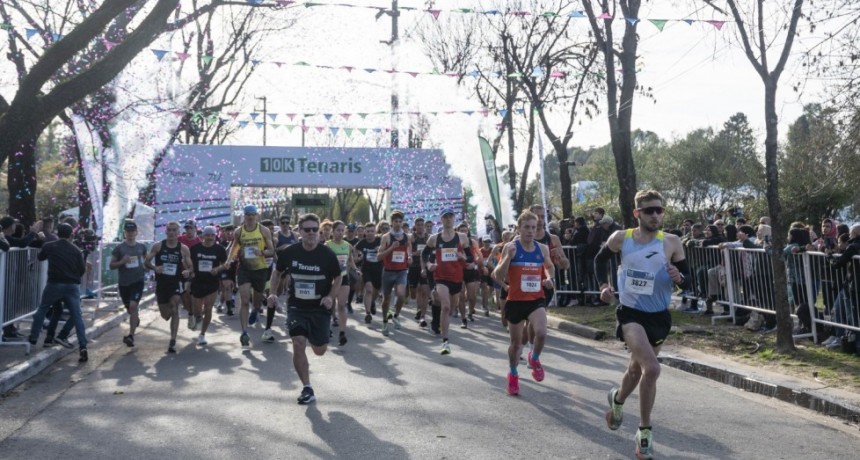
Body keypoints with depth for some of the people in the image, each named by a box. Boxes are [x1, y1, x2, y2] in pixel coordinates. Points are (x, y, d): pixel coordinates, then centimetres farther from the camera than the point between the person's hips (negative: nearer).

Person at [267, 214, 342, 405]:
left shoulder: (327, 254, -11)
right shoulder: (290, 252, -7)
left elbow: (338, 278, 2)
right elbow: (278, 272, 11)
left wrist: (330, 296, -14)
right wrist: (273, 292, -2)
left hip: (320, 308, 0)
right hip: (296, 306, 0)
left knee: (320, 351, 8)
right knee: (298, 344, -15)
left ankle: (315, 337, 47)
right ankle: (307, 389, -2)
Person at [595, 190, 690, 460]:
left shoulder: (672, 243, -6)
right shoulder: (621, 238, -6)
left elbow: (687, 278, 1)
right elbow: (600, 260, 13)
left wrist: (678, 278, -21)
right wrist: (604, 285, -2)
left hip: (659, 316, 3)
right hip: (630, 312, -3)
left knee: (637, 368, 19)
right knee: (652, 369, -21)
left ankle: (617, 399, 51)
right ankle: (645, 431, -5)